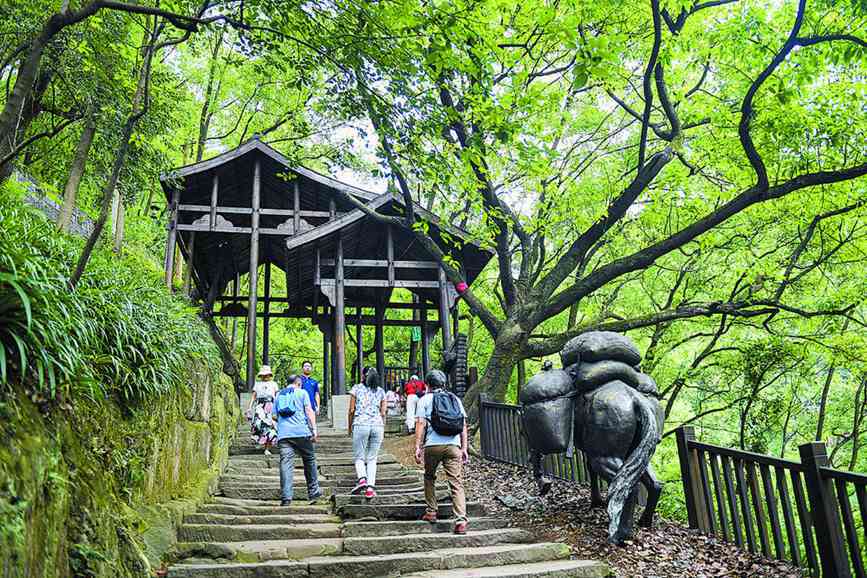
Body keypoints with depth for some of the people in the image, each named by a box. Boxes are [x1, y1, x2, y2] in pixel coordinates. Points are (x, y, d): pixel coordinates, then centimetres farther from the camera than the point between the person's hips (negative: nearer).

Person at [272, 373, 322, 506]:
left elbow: (274, 416, 19)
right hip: (301, 432, -3)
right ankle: (313, 492, 16)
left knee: (285, 464, -4)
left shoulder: (279, 395, 21)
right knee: (309, 460, 12)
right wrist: (314, 429, -4)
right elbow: (309, 411, -1)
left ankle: (286, 497, -12)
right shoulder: (302, 393, 10)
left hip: (283, 434, 3)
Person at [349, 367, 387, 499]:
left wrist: (350, 427, 13)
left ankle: (362, 478, -20)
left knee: (358, 457, 6)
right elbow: (383, 413, 10)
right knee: (372, 459, 9)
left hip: (361, 425, -2)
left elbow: (351, 410, 3)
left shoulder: (356, 388, 4)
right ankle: (370, 488, -2)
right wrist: (383, 428, 20)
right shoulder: (381, 391, 11)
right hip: (377, 425, 2)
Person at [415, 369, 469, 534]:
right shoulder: (455, 399, 16)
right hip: (453, 446, 2)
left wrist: (418, 447, -3)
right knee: (456, 483, -2)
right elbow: (464, 425, 12)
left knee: (429, 477, 22)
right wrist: (464, 448, 14)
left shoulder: (425, 399, 7)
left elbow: (421, 424, -3)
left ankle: (431, 512, 24)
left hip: (433, 445, -2)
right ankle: (461, 520, -14)